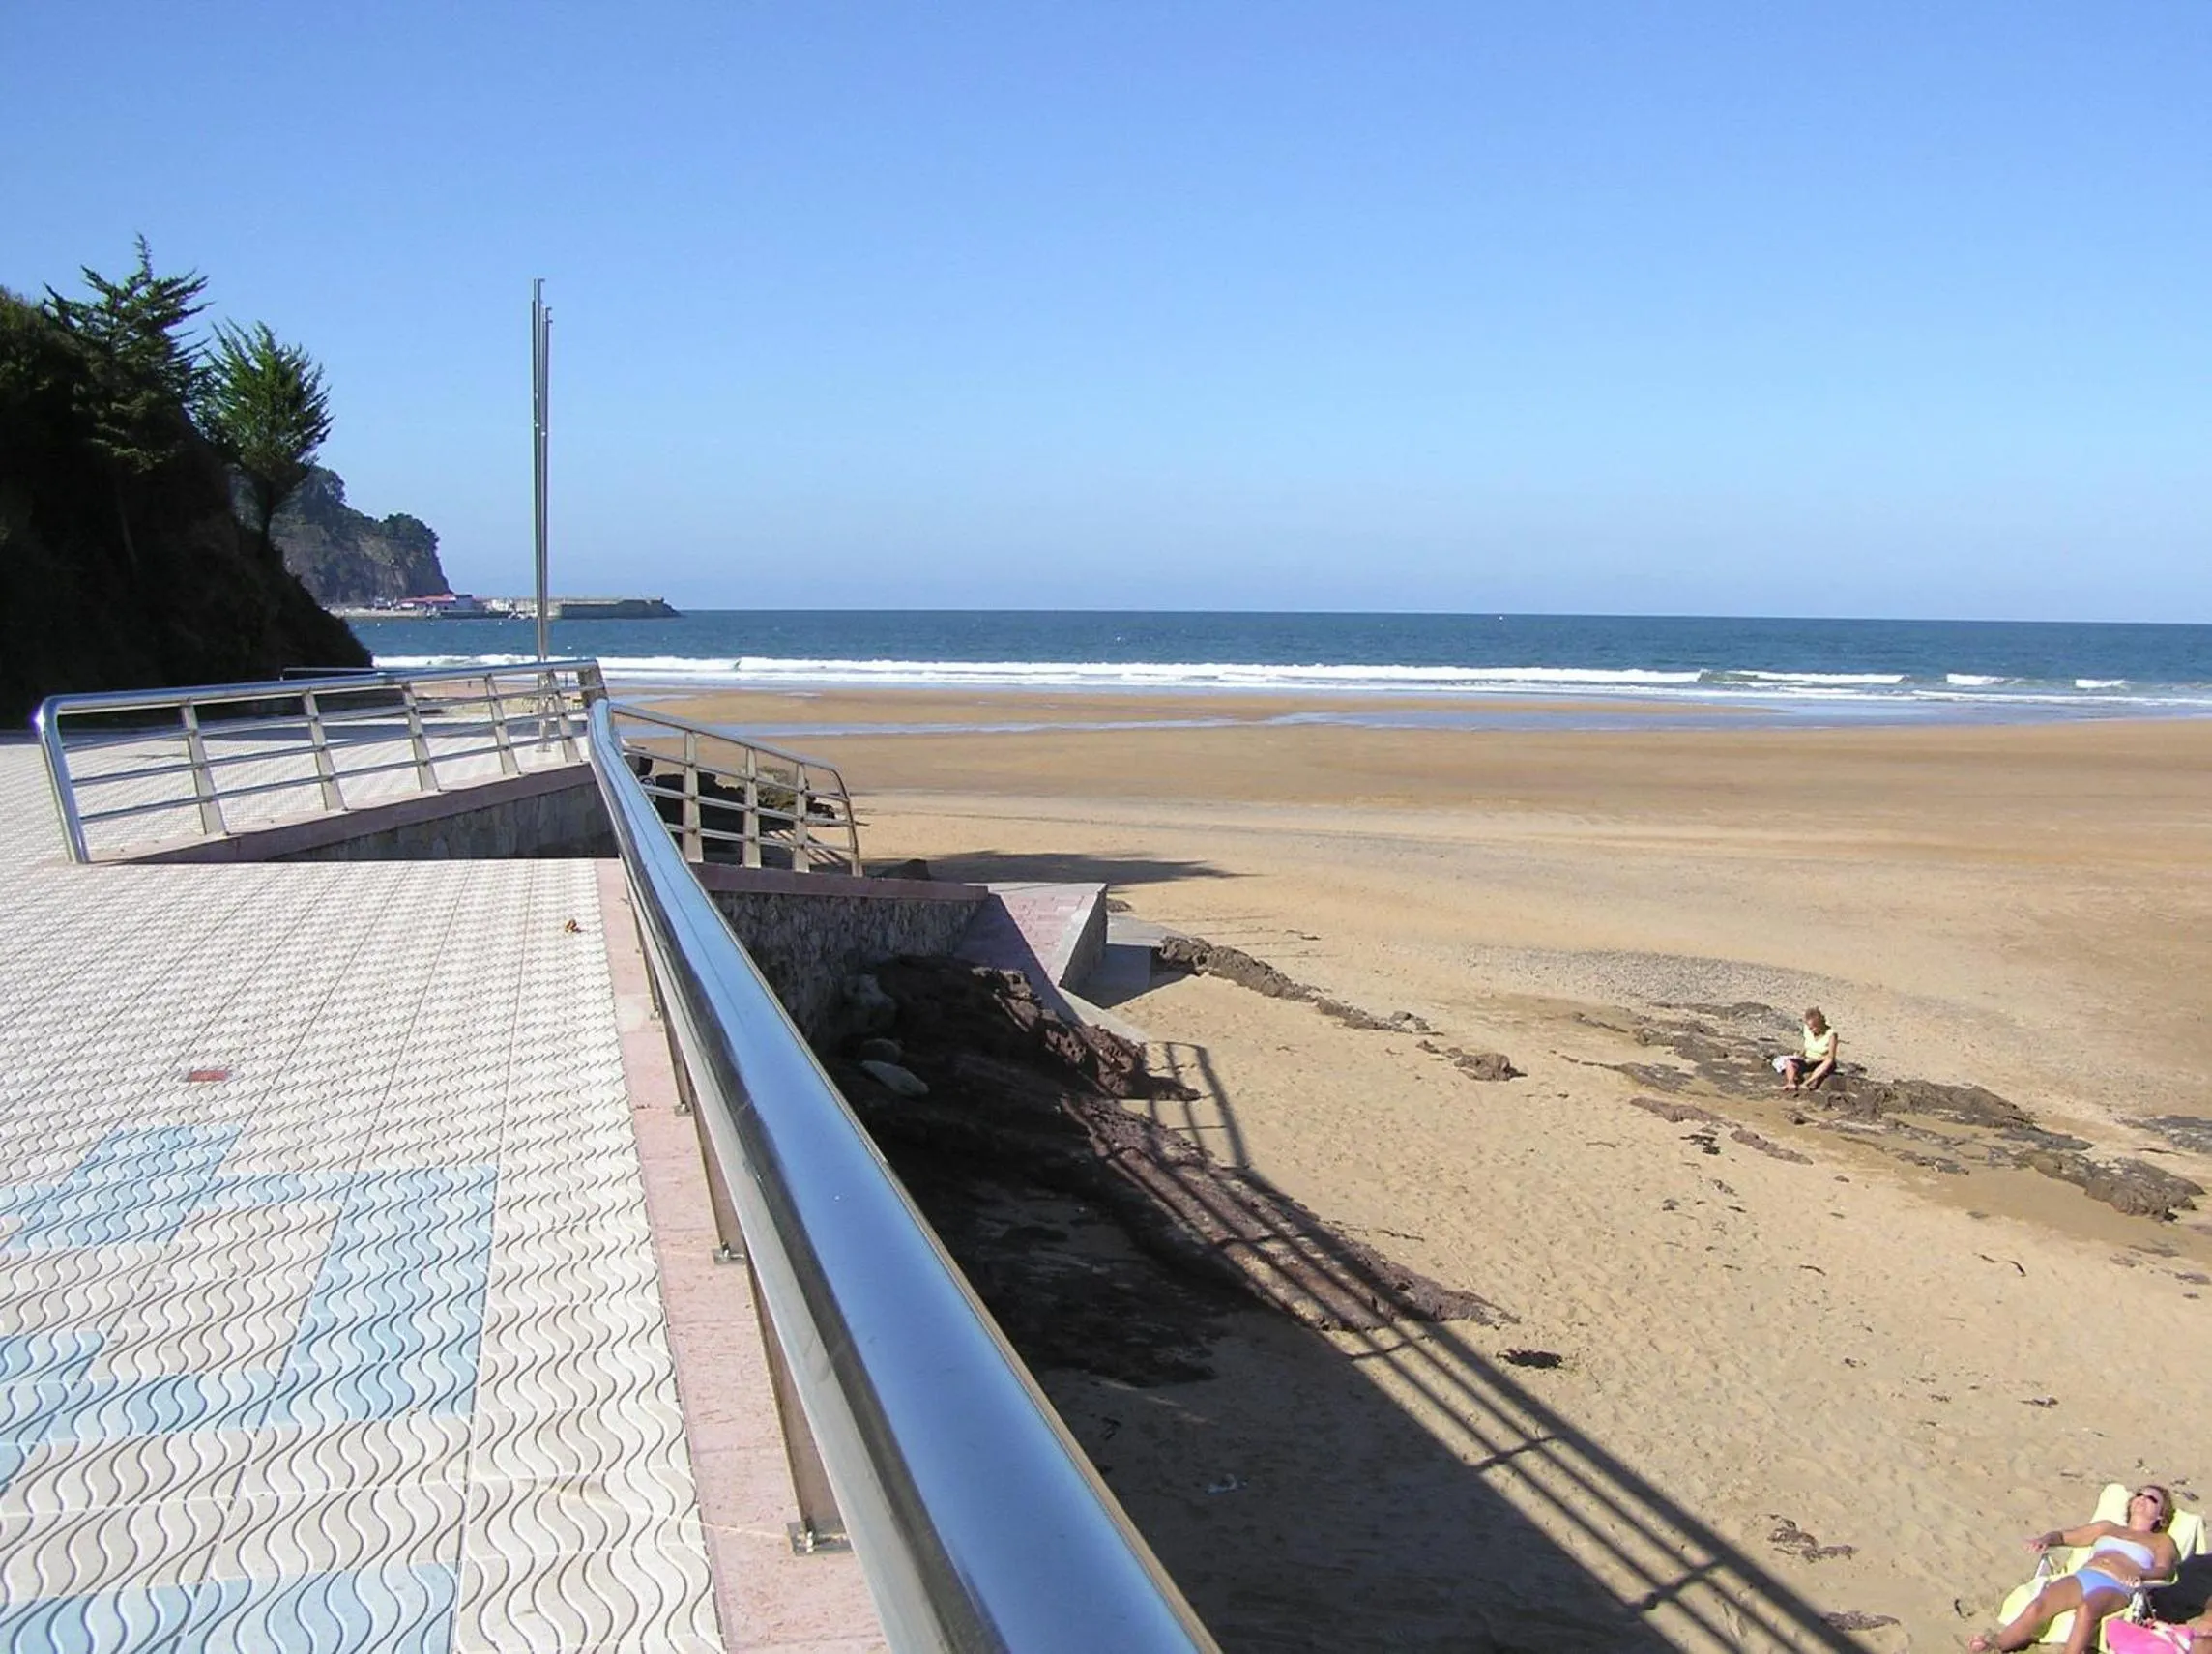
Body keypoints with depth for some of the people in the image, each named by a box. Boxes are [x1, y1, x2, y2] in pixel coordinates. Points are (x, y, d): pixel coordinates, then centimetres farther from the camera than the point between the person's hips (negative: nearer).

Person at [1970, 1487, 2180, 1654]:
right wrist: (2046, 1538, 9)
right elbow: (2064, 1535, 33)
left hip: (2116, 1587, -3)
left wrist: (2139, 1574, -18)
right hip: (2082, 1576, 3)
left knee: (2087, 1609, -41)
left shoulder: (2161, 1541, 25)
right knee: (2038, 1606, -28)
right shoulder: (2107, 1528, 36)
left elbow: (2162, 1569, 5)